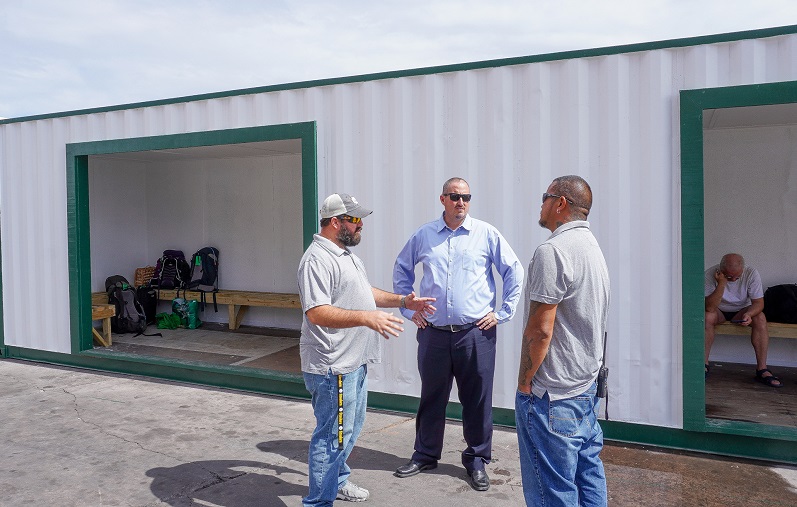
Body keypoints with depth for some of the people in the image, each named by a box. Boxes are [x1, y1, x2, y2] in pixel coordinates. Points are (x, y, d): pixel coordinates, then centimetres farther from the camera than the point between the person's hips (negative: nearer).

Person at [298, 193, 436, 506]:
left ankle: (337, 480, 41)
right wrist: (366, 317, -35)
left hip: (354, 362, 11)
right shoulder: (317, 260, -20)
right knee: (333, 436, -1)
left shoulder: (346, 254, 14)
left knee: (352, 426, 23)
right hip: (333, 366, -11)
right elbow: (317, 313, -29)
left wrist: (402, 301, 15)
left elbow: (364, 292, 24)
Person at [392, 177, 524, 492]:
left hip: (476, 333, -2)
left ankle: (477, 460, 25)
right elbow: (401, 270, 18)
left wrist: (502, 313, 0)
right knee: (432, 397, 14)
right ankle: (425, 455, 31)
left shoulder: (487, 234, -1)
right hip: (433, 333, 2)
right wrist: (408, 308, 11)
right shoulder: (424, 236, 5)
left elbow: (514, 273, 3)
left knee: (477, 400, 7)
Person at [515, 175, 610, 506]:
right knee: (589, 476, 18)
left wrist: (524, 381, -10)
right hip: (587, 388, 10)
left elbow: (539, 330, -22)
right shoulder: (593, 248, 12)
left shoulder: (552, 251, -18)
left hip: (552, 396, -10)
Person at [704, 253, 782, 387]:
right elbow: (710, 308, -32)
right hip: (719, 311, -2)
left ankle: (762, 369, -25)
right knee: (707, 317, -34)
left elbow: (758, 302, -17)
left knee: (760, 318, -28)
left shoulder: (751, 273, -20)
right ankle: (704, 364, -24)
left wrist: (748, 314, -39)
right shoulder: (710, 274, -25)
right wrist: (722, 283, -40)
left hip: (741, 310, 2)